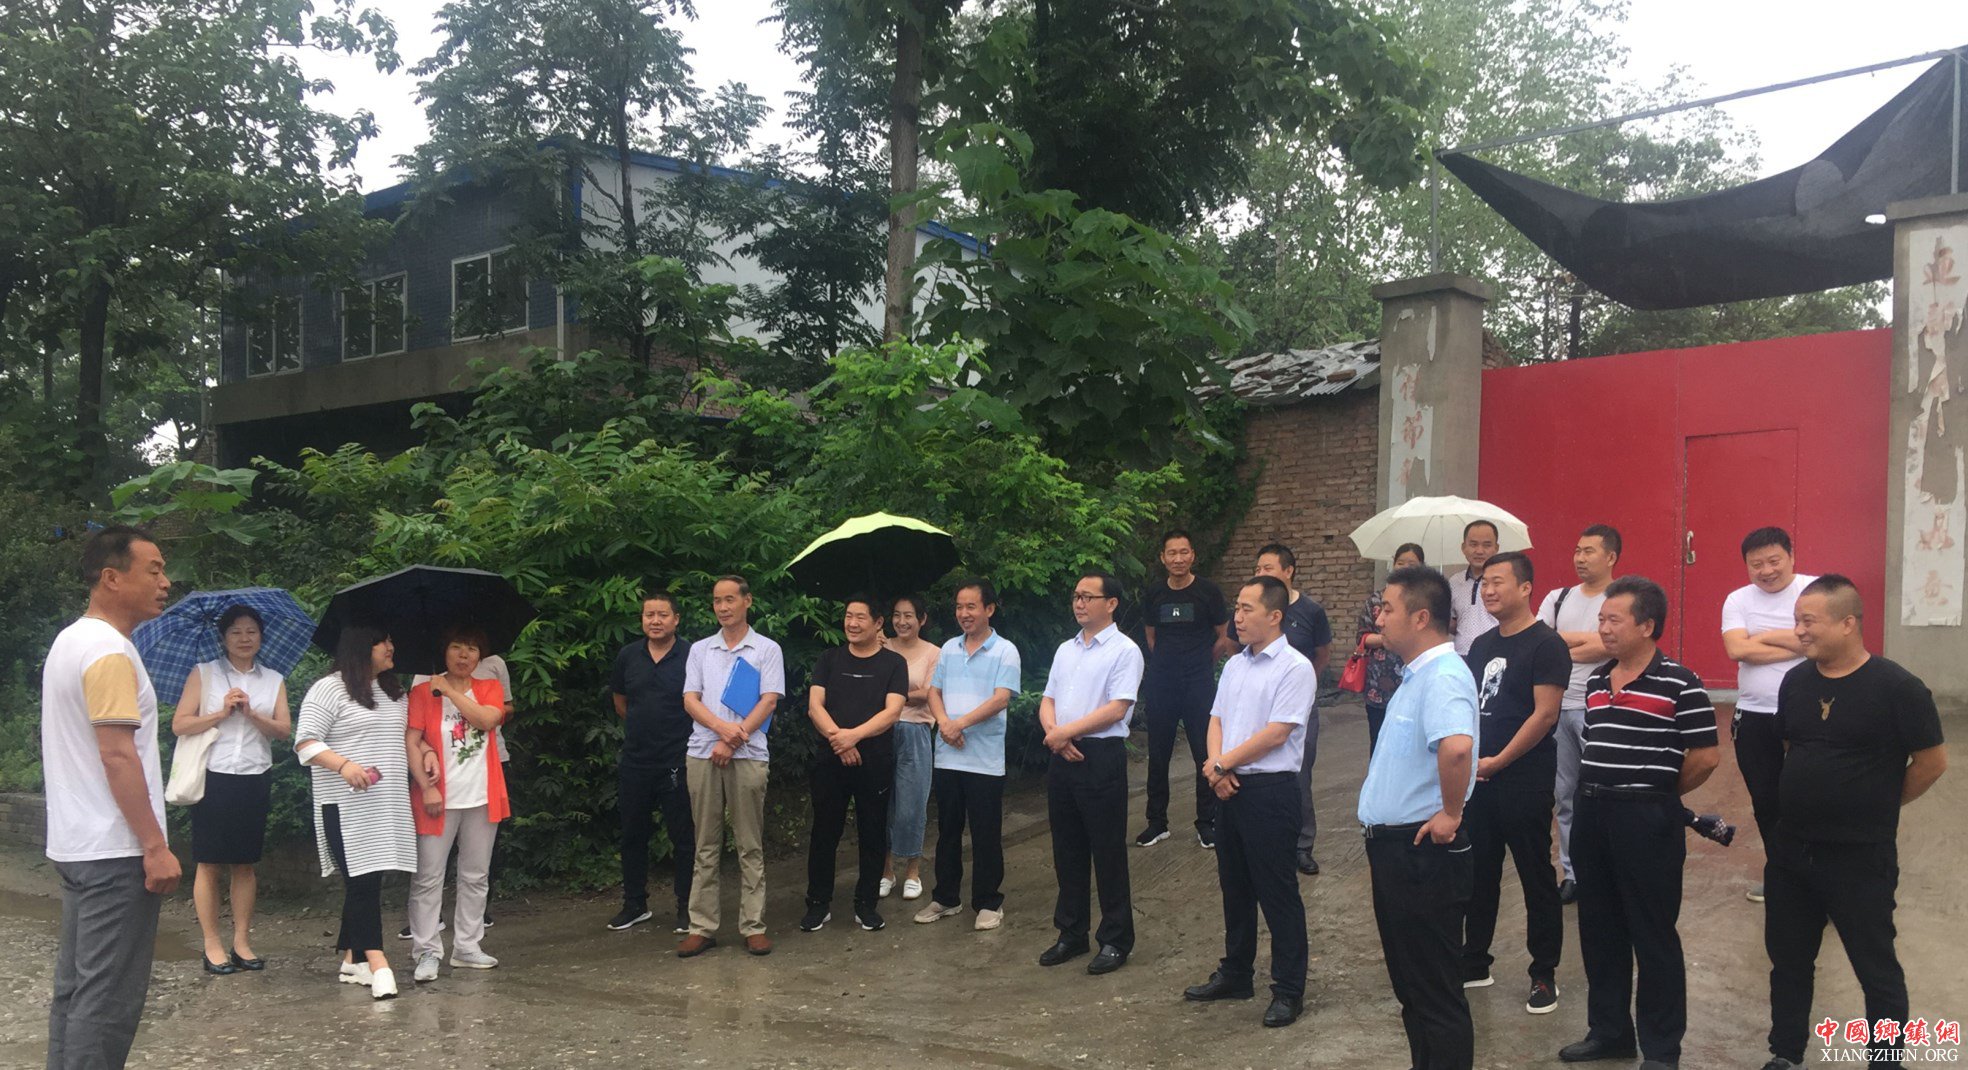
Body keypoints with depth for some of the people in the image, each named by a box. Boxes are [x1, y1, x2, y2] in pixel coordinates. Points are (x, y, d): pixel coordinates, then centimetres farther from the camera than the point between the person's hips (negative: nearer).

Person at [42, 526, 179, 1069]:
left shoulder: (67, 642, 14)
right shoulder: (110, 652, -17)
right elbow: (118, 756, -22)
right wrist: (156, 847, -21)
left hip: (74, 847, 10)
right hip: (115, 853, -10)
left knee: (75, 987, 15)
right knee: (108, 1001, -6)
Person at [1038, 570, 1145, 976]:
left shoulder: (1124, 651, -7)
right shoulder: (1066, 650, 15)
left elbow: (1116, 709, -15)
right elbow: (1048, 701, 14)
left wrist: (1065, 731, -14)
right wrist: (1054, 734, -6)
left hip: (1101, 757, -7)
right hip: (1062, 758, 7)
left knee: (1108, 853, 0)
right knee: (1067, 851, 13)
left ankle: (1116, 941, 11)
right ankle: (1071, 934, 24)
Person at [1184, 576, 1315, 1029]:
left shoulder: (1294, 668, -12)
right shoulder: (1235, 665, 12)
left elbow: (1275, 734, -18)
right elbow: (1217, 720, 13)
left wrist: (1222, 764, -11)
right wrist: (1215, 765, -7)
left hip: (1270, 789, -8)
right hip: (1230, 788, 8)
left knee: (1277, 893, -1)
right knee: (1234, 887, 17)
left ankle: (1288, 990, 9)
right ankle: (1235, 974, 30)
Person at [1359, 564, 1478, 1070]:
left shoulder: (1443, 676, -22)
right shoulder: (1416, 674, 12)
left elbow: (1457, 746, -42)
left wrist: (1451, 814, -28)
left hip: (1422, 852, -10)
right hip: (1394, 847, 10)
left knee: (1436, 991, 0)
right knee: (1410, 983, 20)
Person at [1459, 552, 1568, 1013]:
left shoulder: (1546, 645, -10)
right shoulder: (1482, 645, 12)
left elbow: (1544, 715, -16)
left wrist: (1497, 762, -15)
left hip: (1524, 779, -7)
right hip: (1478, 777, 7)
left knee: (1536, 878, 2)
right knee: (1478, 872, 14)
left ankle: (1545, 975, 13)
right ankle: (1474, 963, 25)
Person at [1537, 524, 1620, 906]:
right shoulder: (1557, 599, 12)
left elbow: (1606, 646, -17)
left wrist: (1558, 647, -5)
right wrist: (1582, 638, -6)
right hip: (1558, 706, 5)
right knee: (1565, 795, 10)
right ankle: (1572, 874, 19)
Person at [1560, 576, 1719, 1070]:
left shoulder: (1679, 684, -11)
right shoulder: (1596, 682, 10)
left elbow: (1704, 758, -9)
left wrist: (1655, 794, 1)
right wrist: (1600, 793, 12)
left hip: (1647, 820, -7)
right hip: (1591, 813, 7)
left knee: (1654, 936, 3)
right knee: (1599, 929, 14)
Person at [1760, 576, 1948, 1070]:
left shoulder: (1897, 687, -15)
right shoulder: (1795, 681, 2)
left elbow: (1932, 762, -7)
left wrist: (1878, 807, 2)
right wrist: (1813, 798, 12)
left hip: (1861, 857, -6)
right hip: (1790, 851, 6)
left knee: (1876, 968, 8)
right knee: (1788, 959, 16)